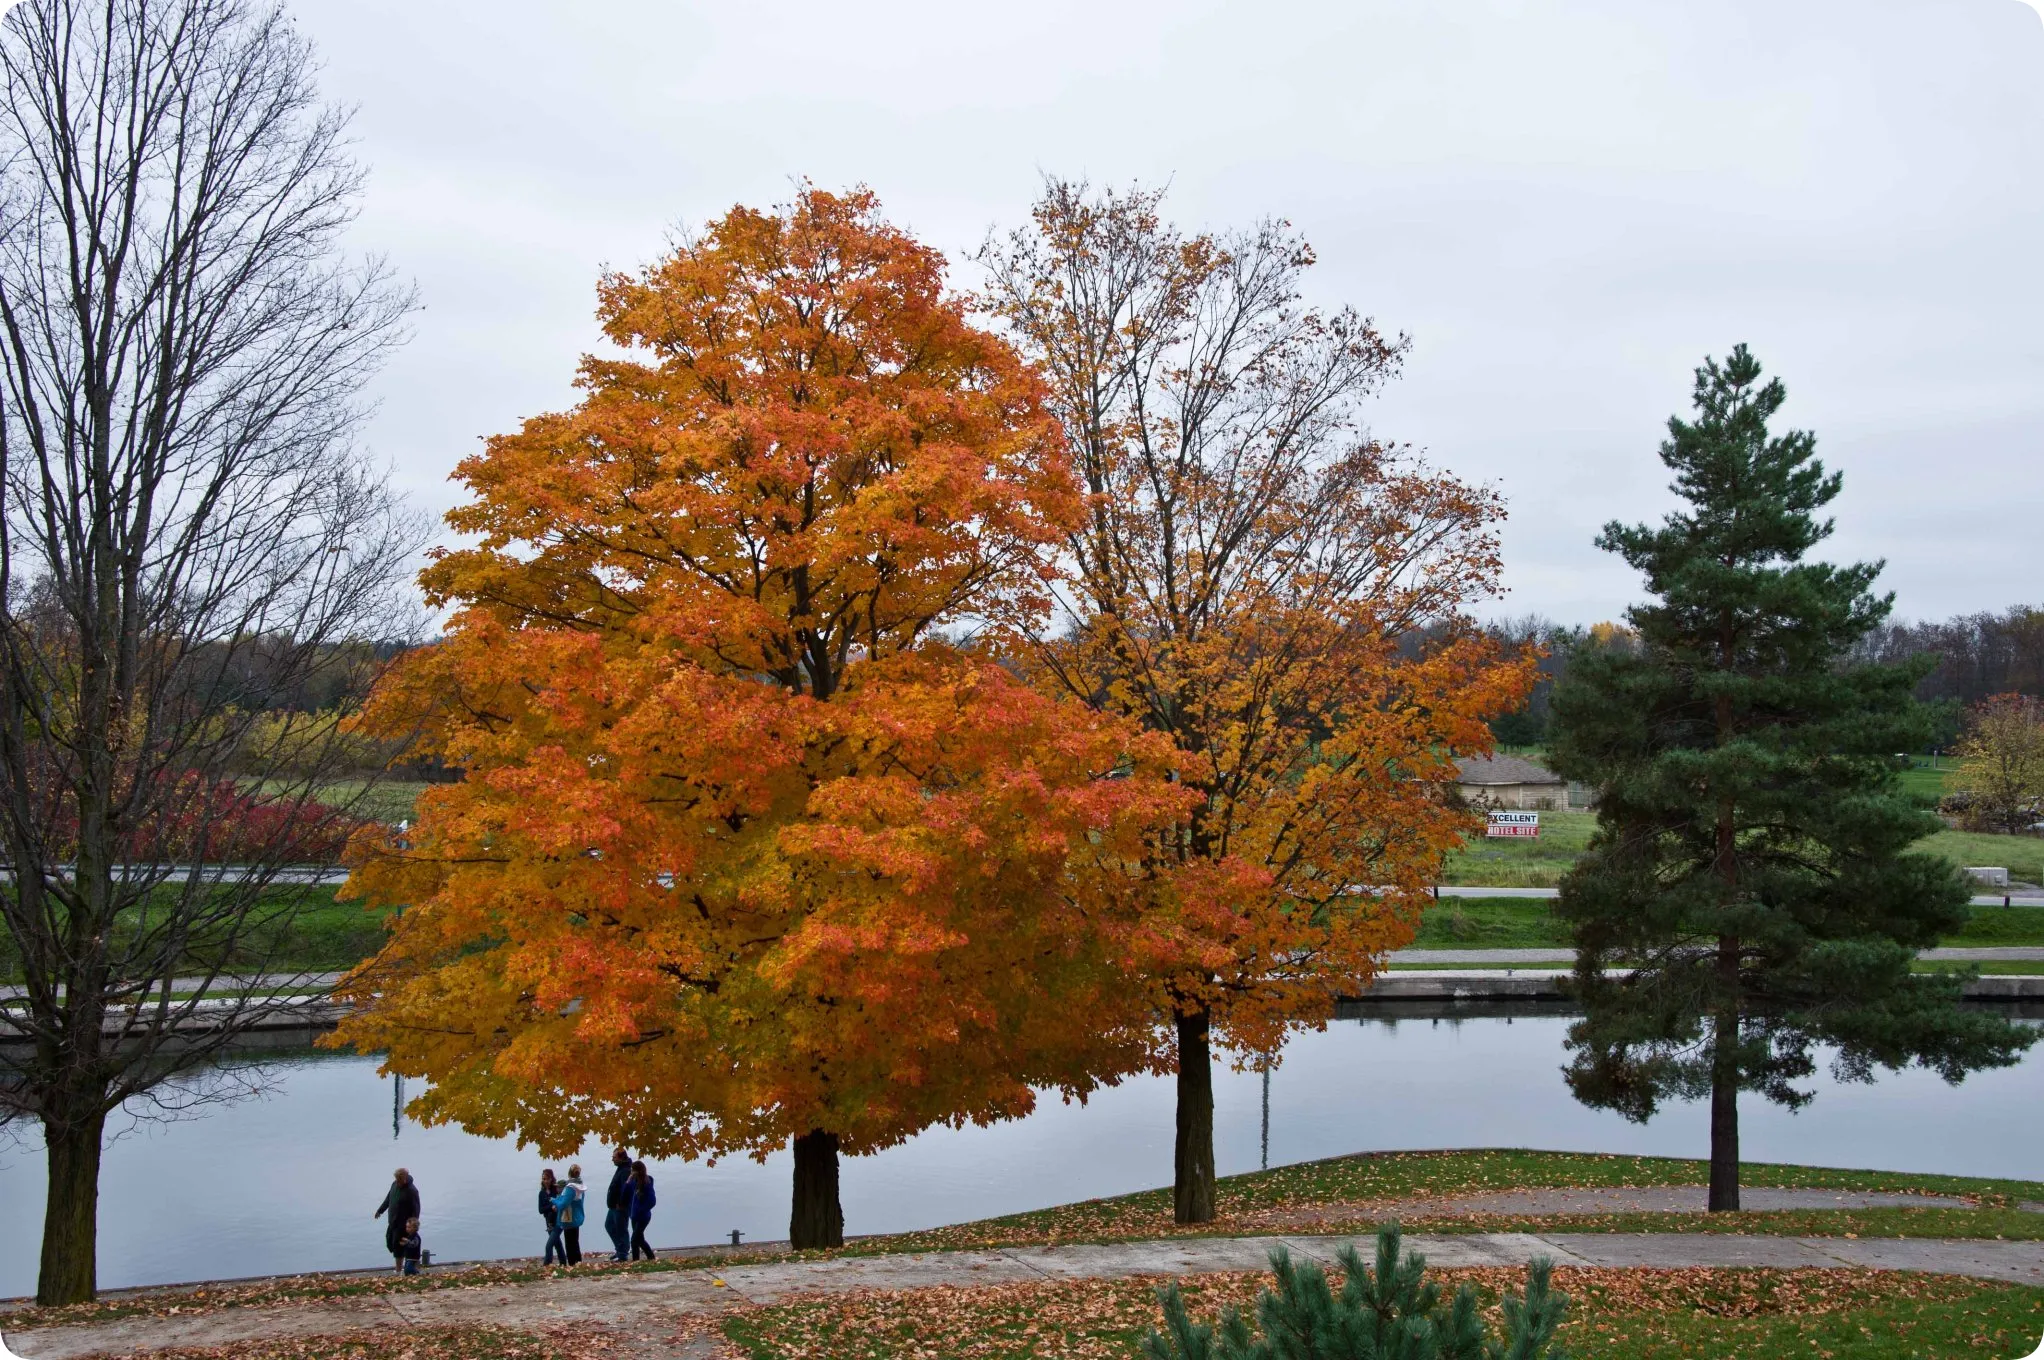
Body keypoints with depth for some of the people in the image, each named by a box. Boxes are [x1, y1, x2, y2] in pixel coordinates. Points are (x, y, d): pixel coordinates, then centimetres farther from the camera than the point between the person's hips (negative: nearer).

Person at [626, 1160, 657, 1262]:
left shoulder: (646, 1184, -17)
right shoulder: (634, 1182, 4)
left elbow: (652, 1201, -20)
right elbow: (626, 1195, 1)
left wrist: (641, 1211, -16)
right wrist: (628, 1183, -12)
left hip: (642, 1217, -8)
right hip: (635, 1216, 8)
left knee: (634, 1240, -10)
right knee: (640, 1239, 17)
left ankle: (635, 1261, -6)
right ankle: (651, 1257, 30)